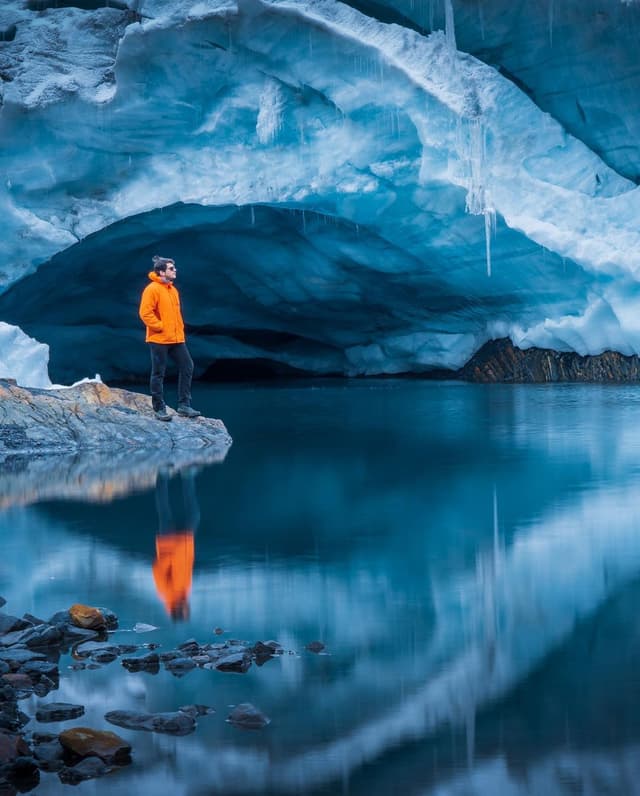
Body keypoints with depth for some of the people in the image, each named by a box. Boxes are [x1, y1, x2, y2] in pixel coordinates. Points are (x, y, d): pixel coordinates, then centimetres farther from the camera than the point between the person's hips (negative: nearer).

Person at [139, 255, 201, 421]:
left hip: (176, 339, 8)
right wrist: (160, 327, -15)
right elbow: (145, 313, -18)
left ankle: (184, 405, 11)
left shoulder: (173, 289, 14)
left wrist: (180, 329, 14)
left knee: (187, 367, 5)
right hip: (159, 340, -8)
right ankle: (159, 409, 8)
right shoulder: (152, 289, -12)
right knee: (158, 374, 0)